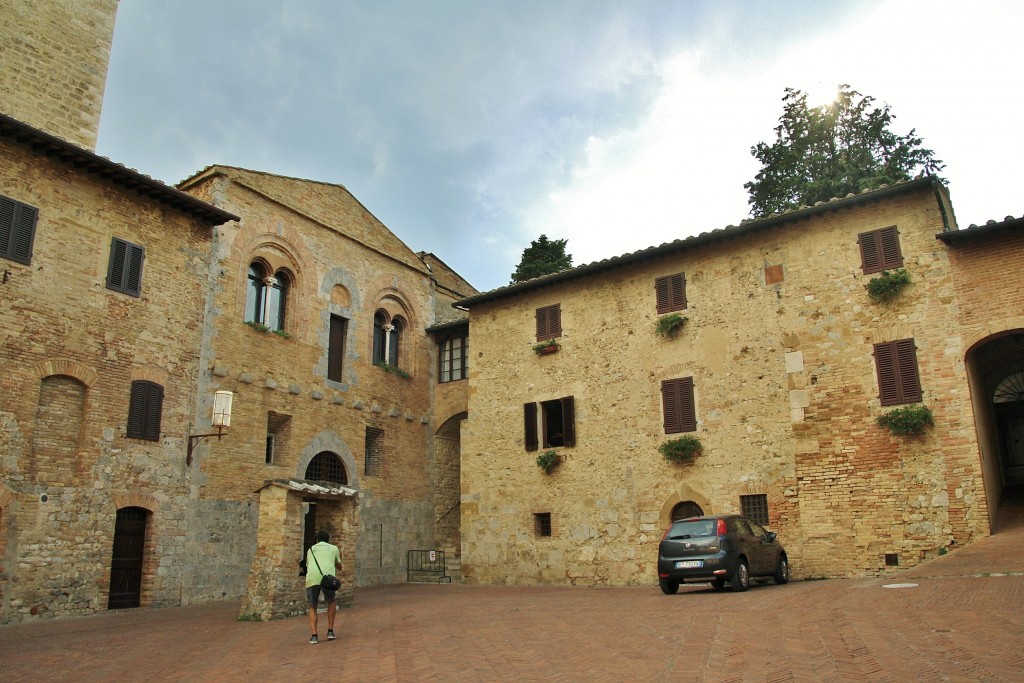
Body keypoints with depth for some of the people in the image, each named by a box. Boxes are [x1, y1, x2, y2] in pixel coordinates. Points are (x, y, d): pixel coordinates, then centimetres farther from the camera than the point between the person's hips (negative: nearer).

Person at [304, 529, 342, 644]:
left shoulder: (311, 549, 27)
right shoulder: (333, 548, 23)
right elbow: (339, 567, 34)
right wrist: (339, 557, 52)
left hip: (312, 578, 1)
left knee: (312, 607, 18)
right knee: (331, 602, 25)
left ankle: (314, 635, 5)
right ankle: (330, 631, 20)